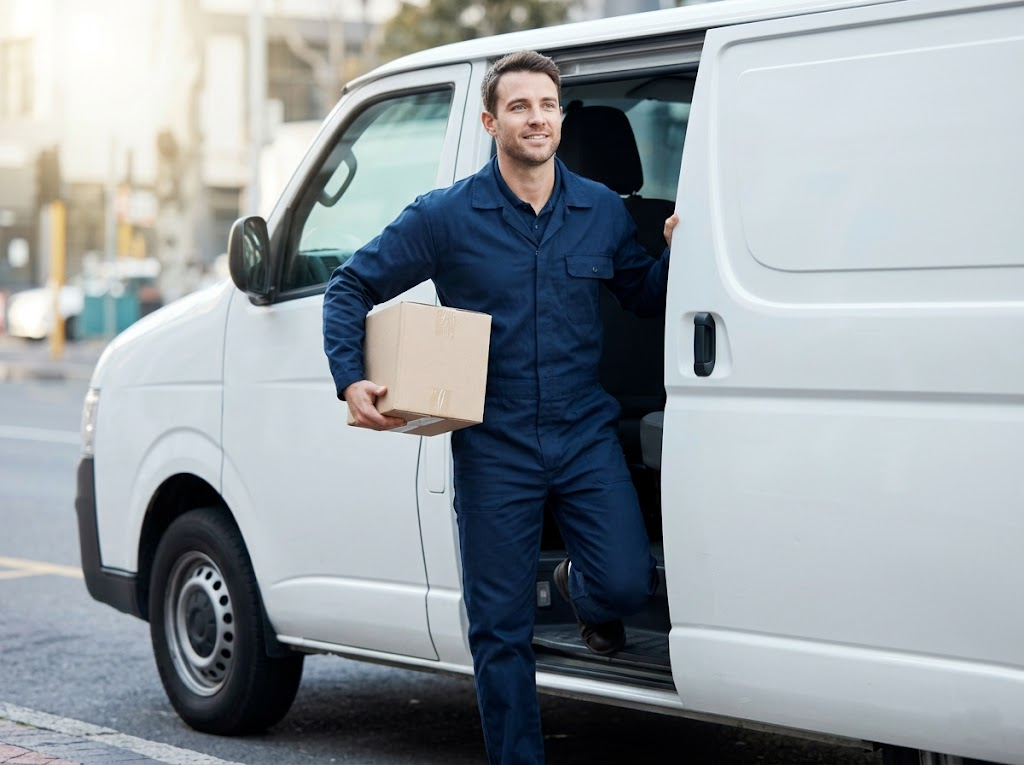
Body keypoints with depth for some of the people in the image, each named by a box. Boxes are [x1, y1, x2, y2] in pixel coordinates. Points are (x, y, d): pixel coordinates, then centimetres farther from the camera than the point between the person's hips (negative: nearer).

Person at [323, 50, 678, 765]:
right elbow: (352, 286, 4)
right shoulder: (446, 216, -3)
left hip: (585, 436, 2)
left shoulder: (603, 210, 5)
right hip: (494, 448, -1)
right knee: (500, 627, 3)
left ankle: (580, 587, 26)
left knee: (626, 584, -12)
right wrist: (351, 380, -7)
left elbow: (644, 295, 17)